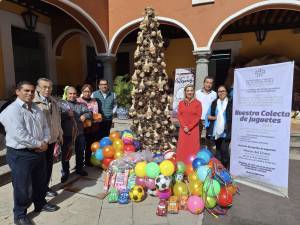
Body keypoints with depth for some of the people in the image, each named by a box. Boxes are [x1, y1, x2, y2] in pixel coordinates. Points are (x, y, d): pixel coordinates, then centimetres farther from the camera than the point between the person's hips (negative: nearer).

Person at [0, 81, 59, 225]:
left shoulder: (36, 109, 9)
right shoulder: (12, 110, -16)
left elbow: (45, 127, 10)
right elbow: (19, 134, -26)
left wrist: (45, 142, -8)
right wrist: (39, 144, -17)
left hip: (39, 152, 8)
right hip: (20, 154, -7)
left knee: (40, 181, 22)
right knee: (22, 186, 7)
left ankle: (40, 204, 44)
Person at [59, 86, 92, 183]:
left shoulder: (80, 105, 10)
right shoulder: (61, 104, -2)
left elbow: (89, 112, 4)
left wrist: (85, 115, -15)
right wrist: (67, 115, -25)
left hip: (79, 133, 4)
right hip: (66, 134, -4)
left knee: (80, 152, 17)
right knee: (65, 153, 7)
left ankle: (79, 168, 37)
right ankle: (65, 172, 25)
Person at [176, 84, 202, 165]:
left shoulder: (197, 103, 1)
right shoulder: (181, 103, 10)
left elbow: (198, 117, -5)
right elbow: (179, 116, 5)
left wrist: (189, 127, -11)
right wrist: (184, 127, -8)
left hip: (193, 129, -2)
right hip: (183, 129, 3)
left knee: (193, 147, -2)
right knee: (182, 147, 3)